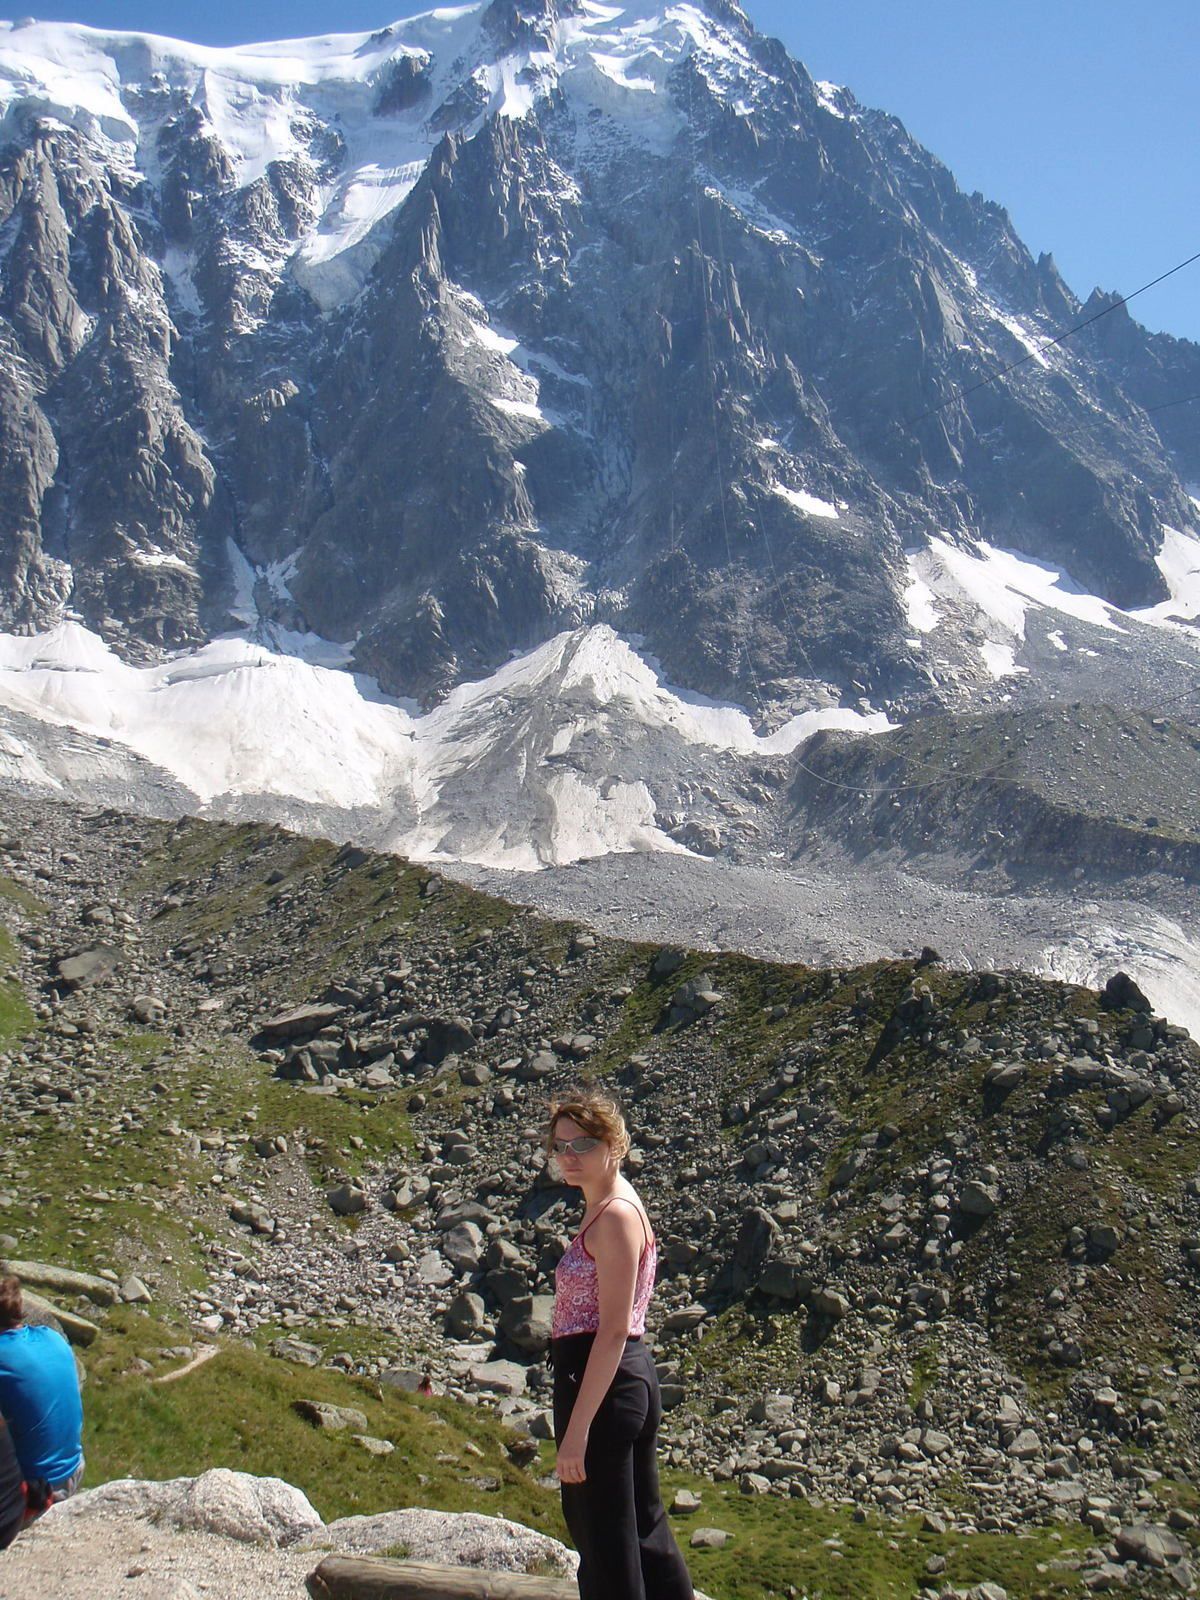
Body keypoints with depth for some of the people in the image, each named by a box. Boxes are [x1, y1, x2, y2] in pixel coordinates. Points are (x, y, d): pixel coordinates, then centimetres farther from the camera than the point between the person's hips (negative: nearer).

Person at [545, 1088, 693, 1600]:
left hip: (602, 1385, -10)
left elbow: (613, 1330, -21)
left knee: (605, 1545, 1)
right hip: (634, 1381, 10)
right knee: (644, 1530, 20)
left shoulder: (616, 1214, -17)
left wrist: (577, 1428, -22)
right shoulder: (606, 1208, 13)